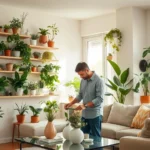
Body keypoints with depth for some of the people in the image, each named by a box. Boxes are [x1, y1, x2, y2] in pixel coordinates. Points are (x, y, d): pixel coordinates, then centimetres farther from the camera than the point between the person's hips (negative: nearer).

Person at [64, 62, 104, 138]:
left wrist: (85, 105, -26)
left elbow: (100, 99, -20)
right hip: (85, 114, 7)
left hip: (95, 115, -7)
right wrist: (71, 103, 2)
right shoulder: (83, 80, 8)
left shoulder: (98, 81, -16)